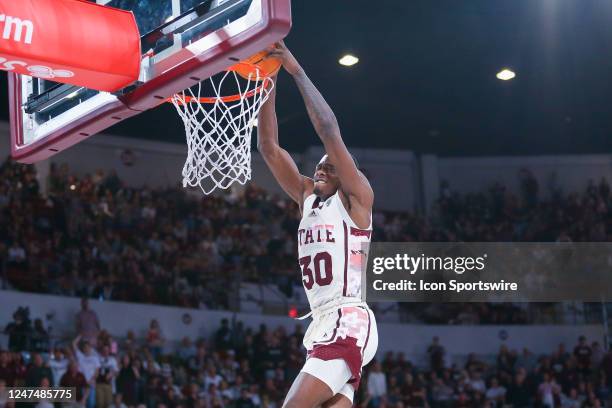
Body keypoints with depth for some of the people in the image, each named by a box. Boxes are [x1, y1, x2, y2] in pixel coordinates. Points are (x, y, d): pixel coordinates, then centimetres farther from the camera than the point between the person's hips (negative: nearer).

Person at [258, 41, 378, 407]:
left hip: (348, 324, -8)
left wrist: (296, 70, -9)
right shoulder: (308, 198, 19)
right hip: (324, 326, 8)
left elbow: (329, 131, -11)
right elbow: (269, 147, 14)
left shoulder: (355, 198, 0)